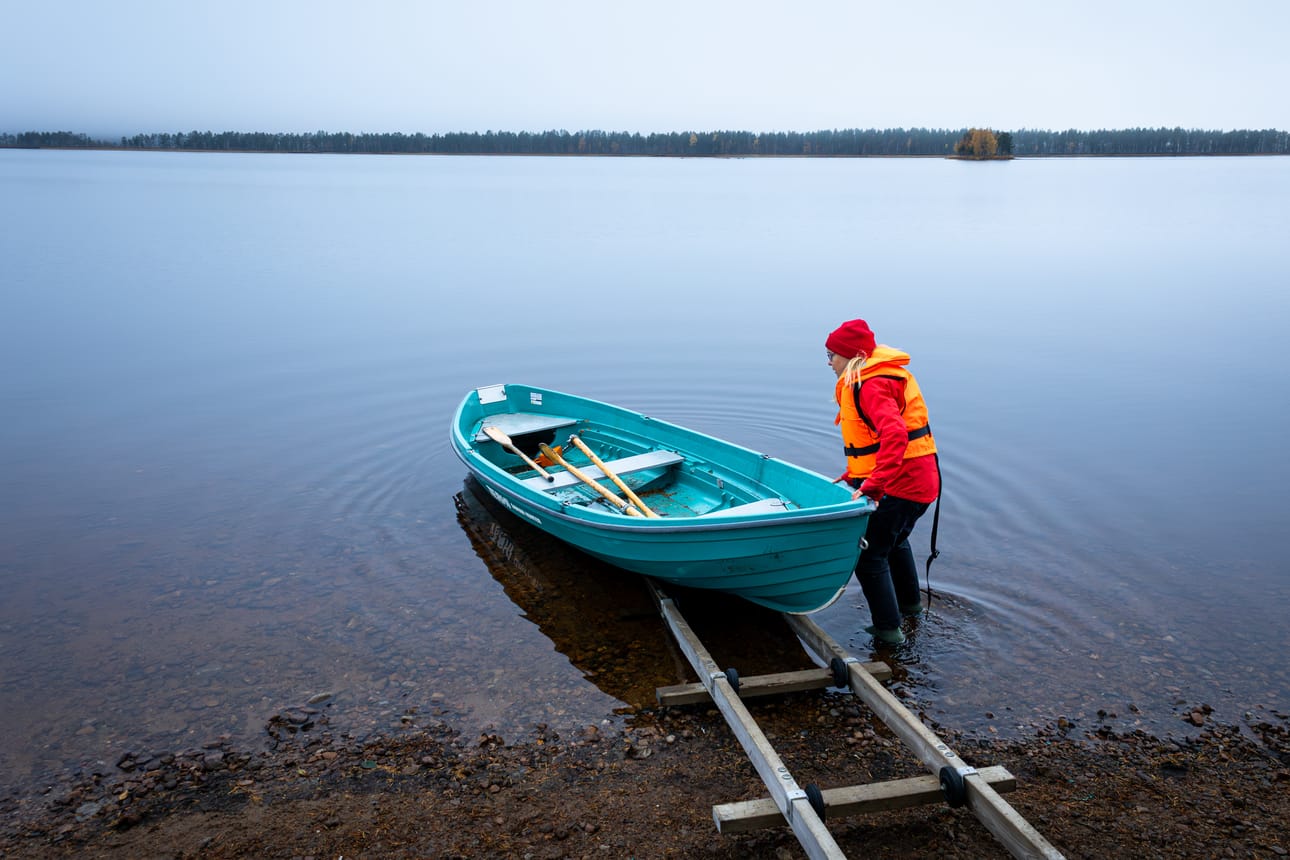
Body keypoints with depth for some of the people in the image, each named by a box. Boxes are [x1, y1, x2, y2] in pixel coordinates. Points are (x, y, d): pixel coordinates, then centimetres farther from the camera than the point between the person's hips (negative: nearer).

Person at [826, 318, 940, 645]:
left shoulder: (871, 385, -20)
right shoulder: (887, 375, 14)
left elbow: (894, 434, -35)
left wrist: (872, 485, -39)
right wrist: (854, 474, 17)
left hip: (900, 484, -11)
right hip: (919, 480, 11)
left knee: (869, 554, -3)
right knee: (895, 540, 32)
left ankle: (887, 628, 4)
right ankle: (910, 601, 51)